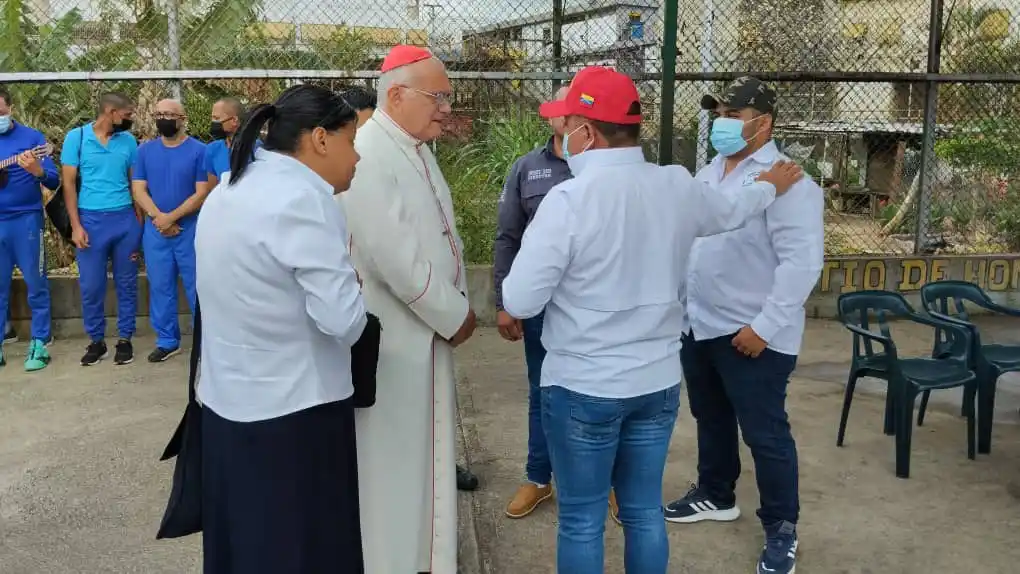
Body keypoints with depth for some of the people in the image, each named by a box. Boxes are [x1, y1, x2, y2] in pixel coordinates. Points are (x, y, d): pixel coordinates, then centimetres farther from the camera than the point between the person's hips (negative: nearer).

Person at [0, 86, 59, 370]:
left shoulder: (32, 137, -1)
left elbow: (54, 181, -6)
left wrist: (37, 171, -27)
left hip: (26, 220, -3)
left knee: (36, 285, 2)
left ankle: (39, 344, 10)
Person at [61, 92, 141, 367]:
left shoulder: (128, 141, 6)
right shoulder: (77, 137, -2)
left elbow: (135, 184, 8)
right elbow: (69, 183, -2)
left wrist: (140, 223, 2)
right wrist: (76, 225, -8)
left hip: (125, 219, 2)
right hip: (91, 219, -2)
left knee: (126, 283, 7)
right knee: (91, 285, 4)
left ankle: (125, 339, 18)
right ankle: (96, 341, 18)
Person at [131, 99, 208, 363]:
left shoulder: (198, 150, -4)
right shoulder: (145, 150, 8)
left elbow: (202, 193, -9)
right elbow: (138, 189, 2)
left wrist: (172, 217, -14)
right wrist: (158, 217, -13)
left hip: (190, 230, -4)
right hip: (155, 231, 4)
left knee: (197, 288, 1)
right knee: (160, 288, 9)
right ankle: (167, 341, 20)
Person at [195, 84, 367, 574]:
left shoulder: (227, 191, 10)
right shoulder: (302, 200, -19)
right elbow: (344, 320, -23)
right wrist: (355, 283, -3)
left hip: (227, 403, 9)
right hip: (291, 413, -9)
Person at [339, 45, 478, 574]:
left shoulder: (417, 150, 11)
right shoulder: (368, 158, -20)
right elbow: (395, 258, -25)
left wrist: (455, 303, 3)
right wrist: (453, 316, -15)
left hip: (426, 330, 9)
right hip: (391, 339, -9)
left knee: (422, 451, 19)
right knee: (391, 460, 4)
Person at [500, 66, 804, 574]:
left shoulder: (568, 199, -19)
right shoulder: (678, 187, -2)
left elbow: (520, 301, -16)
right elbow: (729, 209, 21)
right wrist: (770, 186, 43)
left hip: (582, 387, -5)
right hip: (659, 382, 5)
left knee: (581, 520, 9)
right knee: (645, 511, 18)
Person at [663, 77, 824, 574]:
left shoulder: (785, 181, -17)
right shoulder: (709, 173, 9)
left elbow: (803, 261, -22)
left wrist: (764, 326, -22)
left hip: (751, 336, -8)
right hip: (698, 326, 8)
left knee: (764, 433, 3)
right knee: (710, 418, 22)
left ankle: (781, 528, 20)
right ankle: (715, 496, 41)